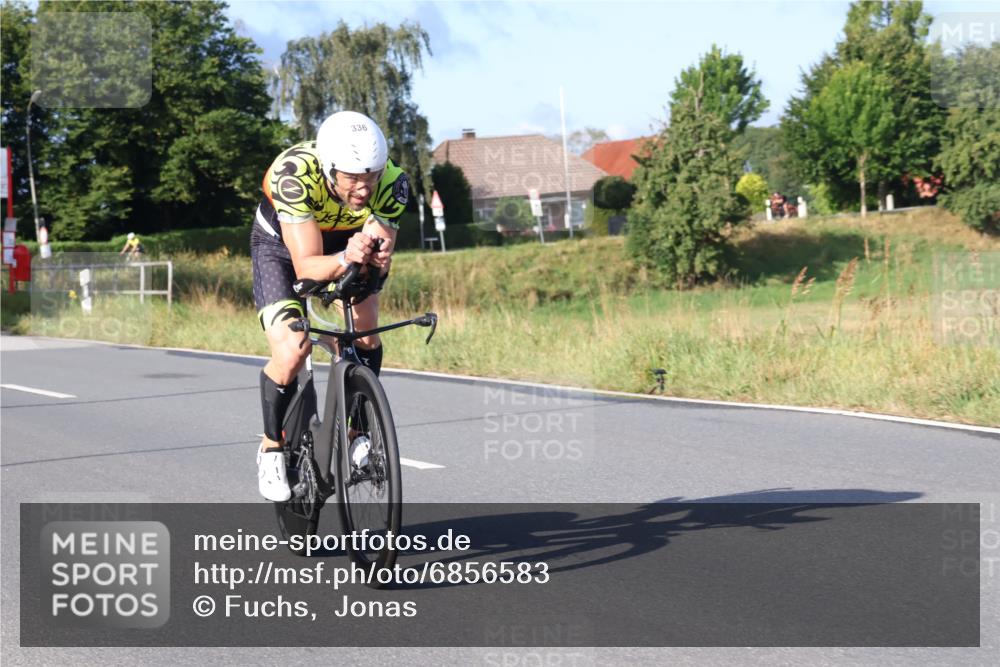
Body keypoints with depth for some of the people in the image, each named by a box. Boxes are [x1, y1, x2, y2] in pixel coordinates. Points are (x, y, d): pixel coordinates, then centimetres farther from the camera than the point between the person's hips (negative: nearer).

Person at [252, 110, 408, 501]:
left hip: (346, 242, 3)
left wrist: (377, 257, -51)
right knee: (291, 355, -20)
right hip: (282, 247, -3)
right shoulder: (293, 173, -40)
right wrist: (345, 258, -60)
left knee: (365, 328, -18)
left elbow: (380, 263, -28)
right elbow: (306, 267, -41)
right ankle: (272, 448, 5)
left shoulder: (392, 183, -31)